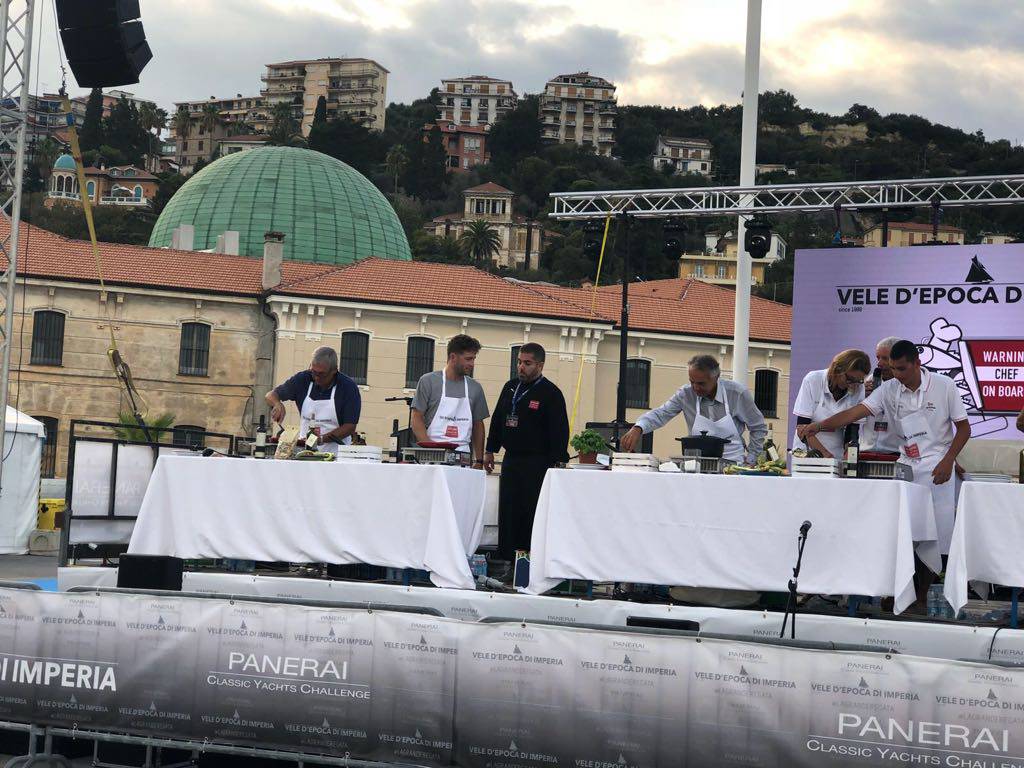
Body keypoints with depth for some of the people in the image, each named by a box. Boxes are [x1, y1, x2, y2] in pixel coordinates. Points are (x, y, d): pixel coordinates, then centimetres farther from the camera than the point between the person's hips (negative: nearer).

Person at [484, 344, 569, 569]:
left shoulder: (550, 393, -6)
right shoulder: (510, 388, 14)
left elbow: (560, 430, -10)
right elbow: (497, 420, 23)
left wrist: (557, 462, -16)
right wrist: (490, 450, 20)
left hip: (537, 464, -6)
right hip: (511, 460, 6)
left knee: (532, 514, -7)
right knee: (507, 513, 4)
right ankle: (506, 561, 8)